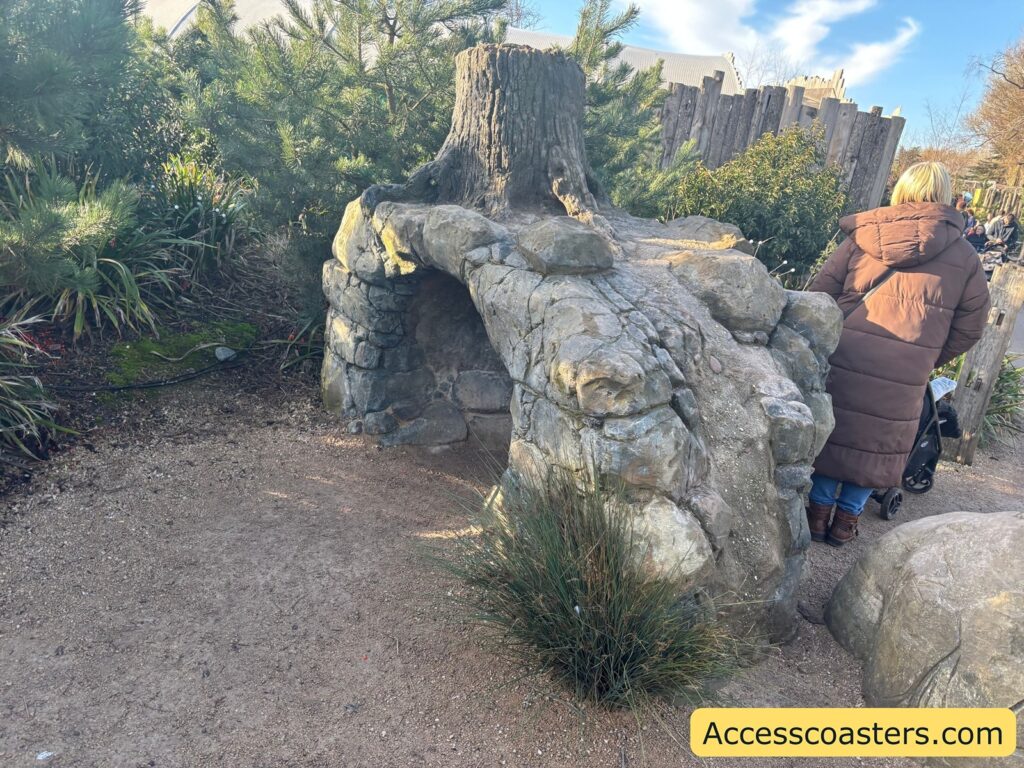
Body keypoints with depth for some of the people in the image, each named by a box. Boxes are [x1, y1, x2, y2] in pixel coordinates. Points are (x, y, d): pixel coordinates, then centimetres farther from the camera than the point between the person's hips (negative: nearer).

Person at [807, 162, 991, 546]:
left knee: (832, 430, 16)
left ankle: (819, 511, 26)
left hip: (843, 361, 0)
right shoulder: (964, 257, 6)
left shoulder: (863, 237, 4)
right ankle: (846, 520, 25)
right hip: (904, 379, 0)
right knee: (878, 442, 16)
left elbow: (818, 294, 4)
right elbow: (969, 328, 10)